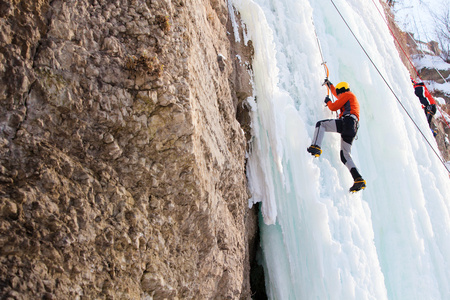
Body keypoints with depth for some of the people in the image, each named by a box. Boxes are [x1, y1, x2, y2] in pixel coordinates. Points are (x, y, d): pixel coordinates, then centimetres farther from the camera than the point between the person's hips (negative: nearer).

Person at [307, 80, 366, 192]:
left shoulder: (347, 94, 10)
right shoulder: (352, 98, 38)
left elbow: (333, 107, 4)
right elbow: (337, 95, 57)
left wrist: (328, 101, 25)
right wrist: (329, 85, 68)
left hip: (347, 121, -8)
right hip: (353, 129, 8)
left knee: (320, 124, -10)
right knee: (345, 156, 4)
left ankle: (316, 147, -36)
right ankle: (359, 180, -10)